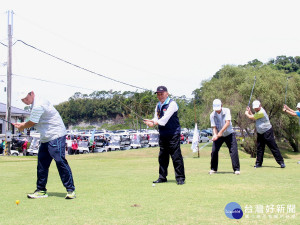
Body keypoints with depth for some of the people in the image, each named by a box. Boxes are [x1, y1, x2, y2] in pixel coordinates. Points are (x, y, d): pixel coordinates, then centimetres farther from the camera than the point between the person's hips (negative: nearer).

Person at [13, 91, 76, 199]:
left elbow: (32, 123, -9)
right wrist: (22, 124, 15)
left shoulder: (38, 105, -18)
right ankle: (41, 190, 15)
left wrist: (21, 127, 9)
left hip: (56, 136, -11)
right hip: (46, 138, 11)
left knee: (60, 161, -14)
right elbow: (33, 122, 25)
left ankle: (71, 190, -10)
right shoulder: (36, 104, 15)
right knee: (42, 163, 8)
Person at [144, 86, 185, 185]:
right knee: (162, 157, 11)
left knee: (176, 156, -8)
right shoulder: (158, 105, 15)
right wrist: (151, 121, -10)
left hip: (173, 134, -8)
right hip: (162, 134, 8)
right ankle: (162, 177, 20)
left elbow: (165, 118, -18)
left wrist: (155, 123, -22)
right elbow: (157, 119, 11)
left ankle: (180, 178, -4)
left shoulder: (172, 104, -9)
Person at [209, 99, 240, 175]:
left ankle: (236, 169, -7)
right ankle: (213, 169, 10)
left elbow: (227, 123, -25)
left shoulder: (226, 111, -15)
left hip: (229, 134, -1)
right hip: (218, 135, 2)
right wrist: (215, 135, -31)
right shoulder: (212, 115, -11)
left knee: (234, 150, -12)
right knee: (214, 151, -6)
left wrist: (221, 132, -35)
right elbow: (214, 127, -11)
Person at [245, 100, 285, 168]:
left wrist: (246, 113, 5)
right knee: (259, 148, 8)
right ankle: (258, 163, 14)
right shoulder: (258, 111, 10)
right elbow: (253, 118, 20)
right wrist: (249, 112, 10)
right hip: (260, 133, 9)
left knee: (273, 147, -8)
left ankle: (281, 162, -5)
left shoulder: (261, 112, -20)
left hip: (267, 132, -9)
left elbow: (251, 117, -14)